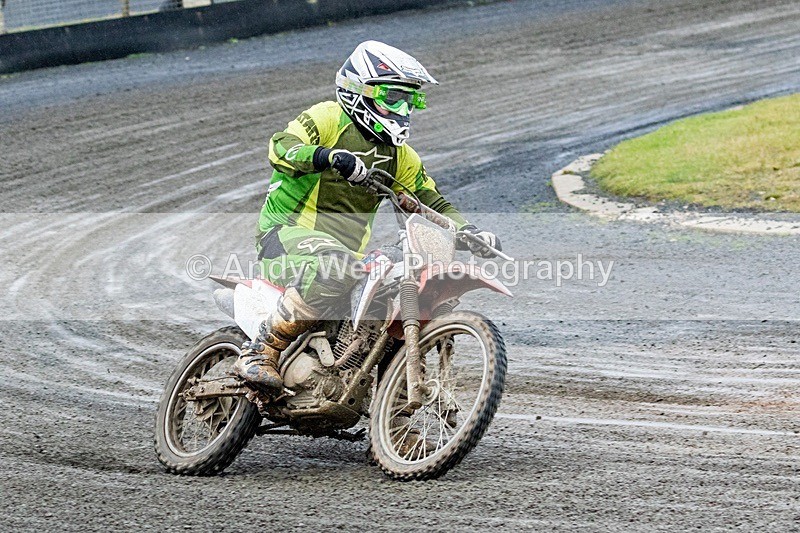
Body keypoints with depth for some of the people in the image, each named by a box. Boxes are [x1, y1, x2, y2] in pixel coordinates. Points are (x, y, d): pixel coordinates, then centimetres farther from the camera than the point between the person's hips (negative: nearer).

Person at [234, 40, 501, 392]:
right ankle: (260, 351, -32)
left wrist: (469, 232, -1)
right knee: (338, 268, -39)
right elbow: (281, 149, -21)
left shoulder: (400, 157, 18)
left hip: (347, 250, 8)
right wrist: (329, 157, -40)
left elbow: (432, 202, 19)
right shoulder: (327, 119, -4)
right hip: (289, 233, -8)